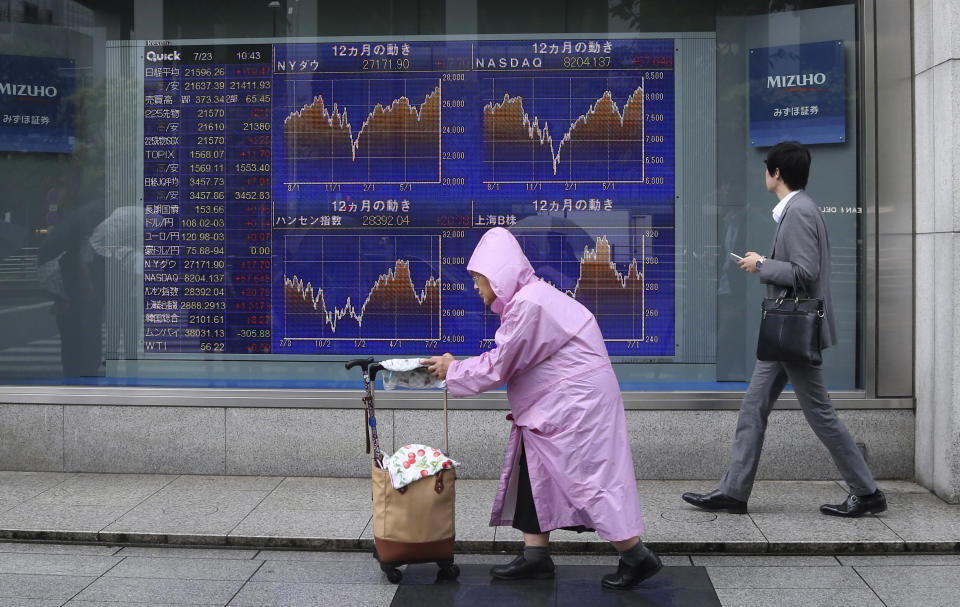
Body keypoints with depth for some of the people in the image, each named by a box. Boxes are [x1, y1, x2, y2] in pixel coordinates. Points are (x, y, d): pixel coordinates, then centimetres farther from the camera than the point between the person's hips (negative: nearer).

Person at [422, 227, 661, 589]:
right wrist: (458, 366, 9)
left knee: (585, 475, -5)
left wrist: (453, 369, -3)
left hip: (577, 400, -10)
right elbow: (505, 359, 14)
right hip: (560, 400, 10)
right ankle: (535, 556, 18)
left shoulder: (528, 303, -21)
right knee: (535, 472, 11)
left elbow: (498, 366, -16)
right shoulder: (527, 297, 10)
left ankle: (636, 556, 6)